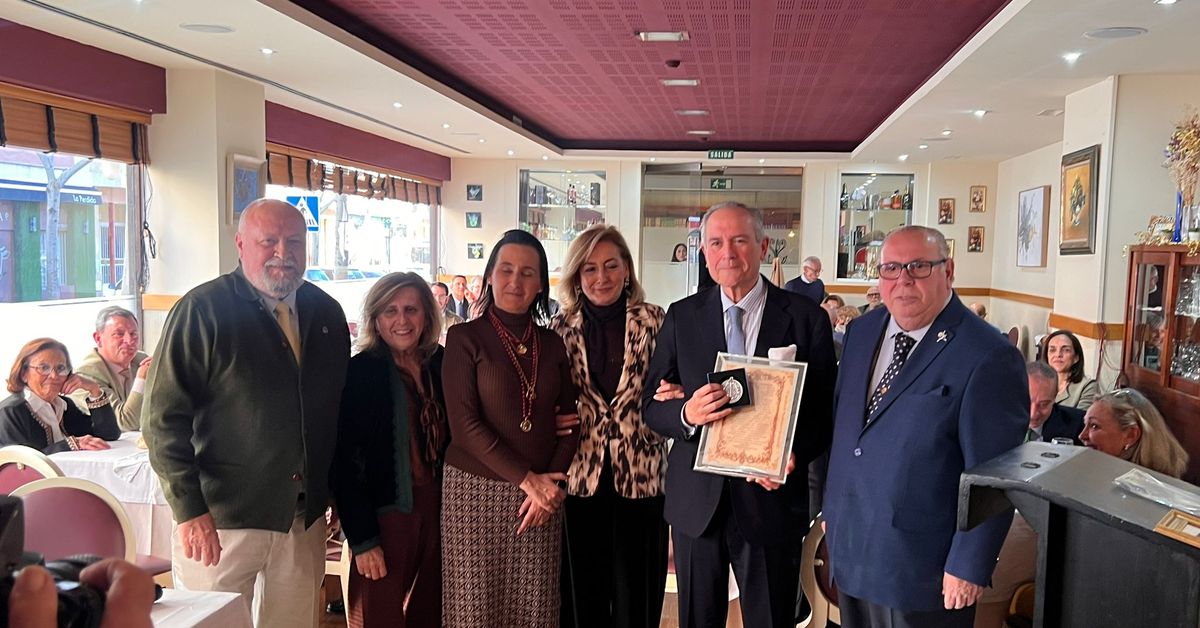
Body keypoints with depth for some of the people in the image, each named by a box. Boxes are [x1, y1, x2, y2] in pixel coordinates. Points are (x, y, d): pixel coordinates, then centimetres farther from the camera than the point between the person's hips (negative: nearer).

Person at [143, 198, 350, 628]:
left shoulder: (326, 314, 7)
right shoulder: (202, 311, -9)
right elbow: (163, 418, -10)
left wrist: (333, 493, 13)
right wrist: (189, 510, -15)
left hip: (305, 518, 5)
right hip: (220, 519, -5)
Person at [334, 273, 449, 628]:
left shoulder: (443, 363, 3)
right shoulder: (359, 372, -9)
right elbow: (345, 461, -10)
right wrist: (362, 539, -12)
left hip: (438, 508, 4)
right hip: (386, 513, -4)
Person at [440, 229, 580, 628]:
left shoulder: (553, 344, 8)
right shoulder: (465, 338, -3)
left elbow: (569, 422, 9)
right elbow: (464, 424, -10)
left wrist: (551, 482, -6)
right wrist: (526, 479, -13)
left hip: (542, 494, 3)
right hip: (476, 490, -3)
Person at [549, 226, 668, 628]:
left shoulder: (656, 322, -3)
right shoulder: (561, 329, 3)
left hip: (641, 475, -1)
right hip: (579, 478, 2)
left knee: (635, 593, 9)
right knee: (583, 594, 12)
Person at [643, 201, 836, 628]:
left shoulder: (807, 317, -2)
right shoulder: (681, 317, 2)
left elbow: (825, 409, 0)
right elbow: (652, 407, 3)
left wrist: (795, 454, -19)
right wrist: (686, 414, -19)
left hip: (771, 495, -1)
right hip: (696, 498, 2)